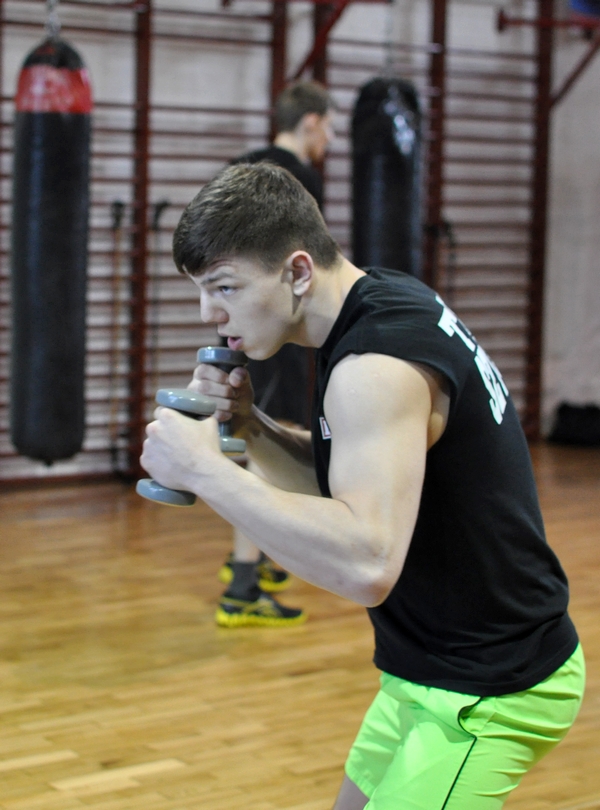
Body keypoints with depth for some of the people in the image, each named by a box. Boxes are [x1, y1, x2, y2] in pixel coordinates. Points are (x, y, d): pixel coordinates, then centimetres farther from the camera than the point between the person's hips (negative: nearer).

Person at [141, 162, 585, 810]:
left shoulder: (378, 367, -26)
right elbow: (337, 492, 12)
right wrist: (248, 425, -6)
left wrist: (204, 470, -33)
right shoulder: (389, 303, 4)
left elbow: (366, 566, -39)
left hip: (488, 694, -10)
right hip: (439, 668, 10)